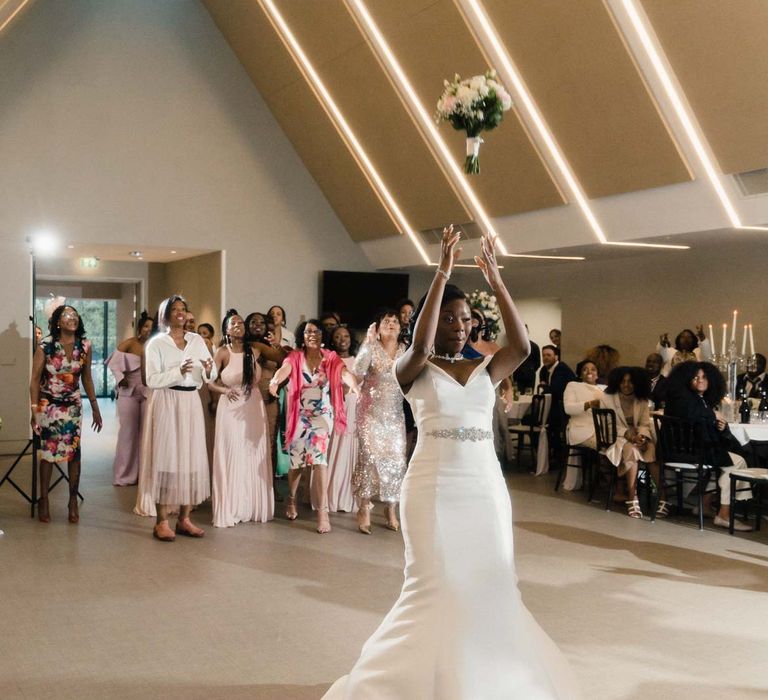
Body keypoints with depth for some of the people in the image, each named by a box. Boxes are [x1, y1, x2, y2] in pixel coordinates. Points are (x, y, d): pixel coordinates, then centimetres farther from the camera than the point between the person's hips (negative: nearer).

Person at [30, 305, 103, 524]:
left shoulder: (84, 345, -2)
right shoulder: (45, 345, -11)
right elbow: (35, 379, -7)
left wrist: (95, 407, 9)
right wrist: (34, 411, -12)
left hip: (73, 405, 2)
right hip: (49, 405, -2)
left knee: (74, 452, -1)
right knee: (48, 452, 4)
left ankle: (73, 501, 11)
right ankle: (44, 500, 15)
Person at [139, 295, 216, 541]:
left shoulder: (197, 340, 10)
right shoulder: (156, 343, 0)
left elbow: (211, 375, 8)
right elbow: (152, 380, -8)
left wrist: (208, 370, -14)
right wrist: (178, 372, -20)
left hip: (191, 403, 4)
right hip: (166, 403, -4)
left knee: (192, 458, 4)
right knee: (166, 458, -4)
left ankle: (184, 519, 12)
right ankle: (162, 522, 2)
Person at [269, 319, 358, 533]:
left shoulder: (331, 358, -2)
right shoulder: (295, 357, -4)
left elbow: (344, 373, -20)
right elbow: (284, 369, -25)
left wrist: (355, 386, -44)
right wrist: (275, 381, -49)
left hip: (322, 415, 0)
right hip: (299, 416, 1)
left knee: (319, 459, -13)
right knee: (297, 460, 9)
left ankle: (322, 511, -11)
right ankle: (291, 499, 36)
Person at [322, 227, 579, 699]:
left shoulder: (486, 370, 8)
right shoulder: (414, 372, 0)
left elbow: (522, 346, -10)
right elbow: (420, 346, -22)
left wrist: (496, 281, -12)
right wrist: (441, 274, -21)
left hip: (486, 487, 4)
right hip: (434, 487, -3)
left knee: (490, 588, 8)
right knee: (437, 586, 0)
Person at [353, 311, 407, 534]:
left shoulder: (405, 351, 6)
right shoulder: (371, 348, -4)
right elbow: (357, 372, -22)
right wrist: (369, 341, -23)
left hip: (395, 414, 4)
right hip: (372, 412, -4)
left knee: (395, 458, 3)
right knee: (370, 455, -11)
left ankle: (391, 510, 13)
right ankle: (364, 509, -4)